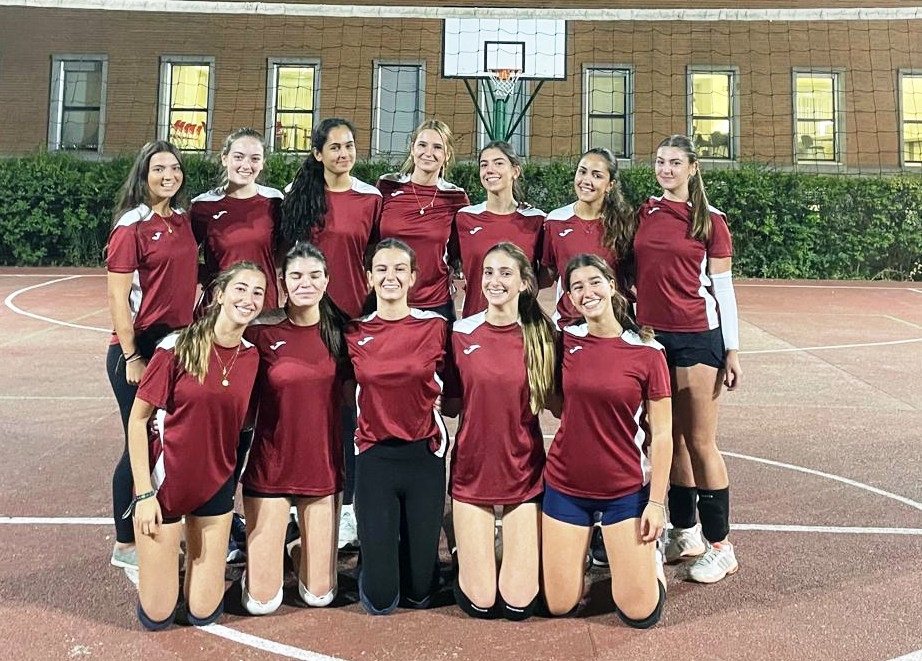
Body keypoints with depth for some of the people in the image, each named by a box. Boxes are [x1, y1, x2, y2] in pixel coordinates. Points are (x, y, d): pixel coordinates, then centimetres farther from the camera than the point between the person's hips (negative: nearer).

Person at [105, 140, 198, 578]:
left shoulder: (182, 221, 10)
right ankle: (125, 546, 19)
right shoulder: (132, 226, -10)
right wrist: (131, 358, -15)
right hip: (139, 348, -7)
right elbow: (117, 297, -13)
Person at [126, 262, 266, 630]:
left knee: (203, 613, 9)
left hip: (215, 485, 4)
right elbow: (138, 420, -10)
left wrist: (234, 479, 7)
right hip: (165, 482, -3)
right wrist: (144, 493, -12)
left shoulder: (252, 357, -2)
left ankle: (193, 548, 36)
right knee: (156, 616, 6)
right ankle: (165, 552, 34)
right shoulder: (177, 347, -15)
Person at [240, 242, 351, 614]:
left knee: (320, 594, 8)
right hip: (270, 468, -2)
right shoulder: (262, 334, -8)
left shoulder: (339, 332, 0)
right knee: (261, 600, 2)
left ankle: (303, 552, 38)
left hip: (323, 468, 2)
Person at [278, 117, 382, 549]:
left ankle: (346, 507, 16)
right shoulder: (298, 194, 6)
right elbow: (284, 250, 10)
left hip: (352, 315, -1)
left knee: (345, 409, 4)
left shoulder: (371, 198, 3)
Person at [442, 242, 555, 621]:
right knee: (480, 603, 0)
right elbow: (448, 404, 4)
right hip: (472, 471, 0)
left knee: (519, 603, 1)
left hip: (524, 472, 0)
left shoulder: (541, 335, -3)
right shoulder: (461, 334, -3)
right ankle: (466, 547, 30)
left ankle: (517, 546, 31)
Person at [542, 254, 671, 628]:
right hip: (565, 486, 2)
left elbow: (661, 433, -6)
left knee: (640, 613, 0)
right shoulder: (564, 341, -2)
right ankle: (579, 547, 35)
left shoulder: (647, 352, -8)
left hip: (625, 490, -2)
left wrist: (656, 501, -8)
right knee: (558, 606, 7)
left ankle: (647, 553, 29)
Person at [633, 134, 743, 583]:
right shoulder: (643, 214, 9)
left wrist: (732, 350, -4)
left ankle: (720, 546, 10)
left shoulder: (710, 220, -1)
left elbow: (722, 287, -1)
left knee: (699, 441, -2)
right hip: (650, 335, 4)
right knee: (669, 438, 11)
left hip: (697, 336, -4)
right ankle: (685, 532, 24)